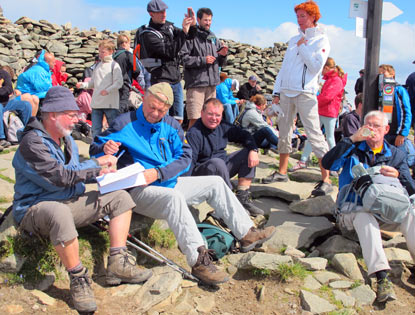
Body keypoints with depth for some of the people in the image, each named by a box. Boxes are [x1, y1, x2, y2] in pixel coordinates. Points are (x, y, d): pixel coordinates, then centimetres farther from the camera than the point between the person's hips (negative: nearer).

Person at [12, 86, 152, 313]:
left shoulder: (67, 139, 12)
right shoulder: (32, 143, -16)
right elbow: (60, 176, -24)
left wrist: (99, 172, -3)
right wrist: (96, 164, -14)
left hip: (70, 202, 9)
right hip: (36, 208, -9)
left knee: (121, 198, -1)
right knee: (60, 212, -44)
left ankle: (117, 264, -11)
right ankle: (78, 279, -25)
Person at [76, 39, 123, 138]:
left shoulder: (114, 65, -3)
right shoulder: (97, 66, 15)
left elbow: (119, 83, -12)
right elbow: (92, 83, 19)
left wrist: (108, 90, -24)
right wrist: (83, 85, 2)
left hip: (111, 104, -5)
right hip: (96, 103, 6)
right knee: (96, 129, 7)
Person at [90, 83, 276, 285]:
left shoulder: (171, 126, 8)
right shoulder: (126, 123, -6)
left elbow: (185, 157, -2)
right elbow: (94, 149, -4)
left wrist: (158, 172, -19)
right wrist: (106, 148, -30)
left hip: (168, 183, 7)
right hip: (139, 191, -6)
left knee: (215, 183, 4)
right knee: (174, 198, -38)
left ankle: (247, 234, 6)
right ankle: (198, 261, -39)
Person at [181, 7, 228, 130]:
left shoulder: (213, 38, 18)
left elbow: (220, 63, 21)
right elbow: (183, 58, -12)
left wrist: (223, 55, 0)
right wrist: (203, 60, -14)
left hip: (212, 83, 7)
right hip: (196, 83, -6)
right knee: (195, 118, -11)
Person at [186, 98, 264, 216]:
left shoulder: (223, 127, 5)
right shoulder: (194, 133, -17)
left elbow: (244, 135, 14)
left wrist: (253, 151, -6)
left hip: (222, 169, 8)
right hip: (201, 173, -8)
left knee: (248, 154, -2)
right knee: (217, 162, -38)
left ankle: (242, 198, -10)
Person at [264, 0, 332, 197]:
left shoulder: (321, 40, 3)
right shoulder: (294, 40, 20)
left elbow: (316, 67, -12)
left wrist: (303, 46, -6)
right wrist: (277, 91, 11)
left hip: (305, 93, -6)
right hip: (286, 92, 7)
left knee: (314, 134, -12)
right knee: (284, 132, 10)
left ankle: (326, 180, -10)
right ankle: (282, 172, 22)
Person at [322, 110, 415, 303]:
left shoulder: (396, 155, 16)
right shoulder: (353, 149, 11)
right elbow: (328, 164, -9)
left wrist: (398, 176, -15)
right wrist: (352, 139, -11)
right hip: (353, 207, -2)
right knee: (364, 216, -37)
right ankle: (382, 277, -44)